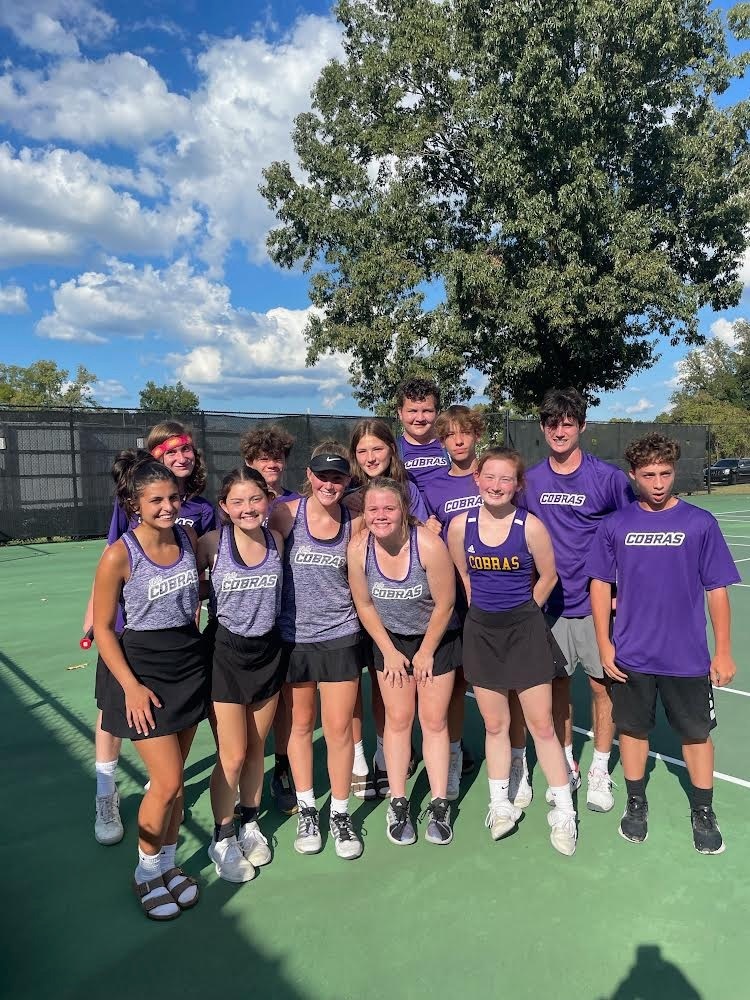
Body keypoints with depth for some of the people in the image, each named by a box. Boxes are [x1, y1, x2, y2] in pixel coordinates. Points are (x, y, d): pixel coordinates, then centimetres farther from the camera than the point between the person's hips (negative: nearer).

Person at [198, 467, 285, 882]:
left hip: (268, 650, 4)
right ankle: (222, 839, 26)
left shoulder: (276, 539, -4)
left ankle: (250, 824, 38)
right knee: (232, 755, 3)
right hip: (226, 652, -3)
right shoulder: (212, 543, -15)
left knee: (256, 748, 16)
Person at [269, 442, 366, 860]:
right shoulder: (286, 513, -9)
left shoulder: (355, 523, -3)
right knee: (301, 724, 14)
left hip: (340, 636, 1)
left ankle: (340, 815, 27)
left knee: (339, 728, 6)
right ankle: (307, 810, 34)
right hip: (292, 635, -1)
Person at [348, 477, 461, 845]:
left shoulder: (429, 545, -30)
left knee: (434, 719, 3)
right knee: (397, 719, 5)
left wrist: (426, 652, -8)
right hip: (390, 639, 2)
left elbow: (444, 604, -18)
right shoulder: (358, 548, -21)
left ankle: (439, 805, 17)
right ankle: (398, 804, 19)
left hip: (436, 637, -2)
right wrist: (389, 652, -2)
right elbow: (364, 604, -7)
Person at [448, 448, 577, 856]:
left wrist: (521, 611, 9)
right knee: (494, 724, 13)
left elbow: (548, 577, 1)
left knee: (541, 724, 4)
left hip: (525, 630, -2)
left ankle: (564, 812, 21)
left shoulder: (530, 526, -12)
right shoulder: (461, 525, -5)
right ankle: (500, 805, 31)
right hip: (481, 631, 2)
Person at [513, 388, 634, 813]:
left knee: (602, 684, 8)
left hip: (599, 602, -2)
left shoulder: (608, 476, -9)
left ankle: (600, 772, 27)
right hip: (551, 603, 3)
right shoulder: (531, 481, 0)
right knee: (557, 684, 12)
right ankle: (567, 768, 32)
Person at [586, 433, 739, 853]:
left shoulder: (700, 522, -6)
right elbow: (601, 585, 3)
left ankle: (704, 813, 34)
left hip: (687, 656, -1)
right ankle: (636, 804, 35)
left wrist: (724, 651, -1)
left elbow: (717, 590, -2)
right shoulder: (615, 525, -3)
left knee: (697, 733, 13)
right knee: (633, 728, 14)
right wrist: (604, 643, 0)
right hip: (630, 655, 1)